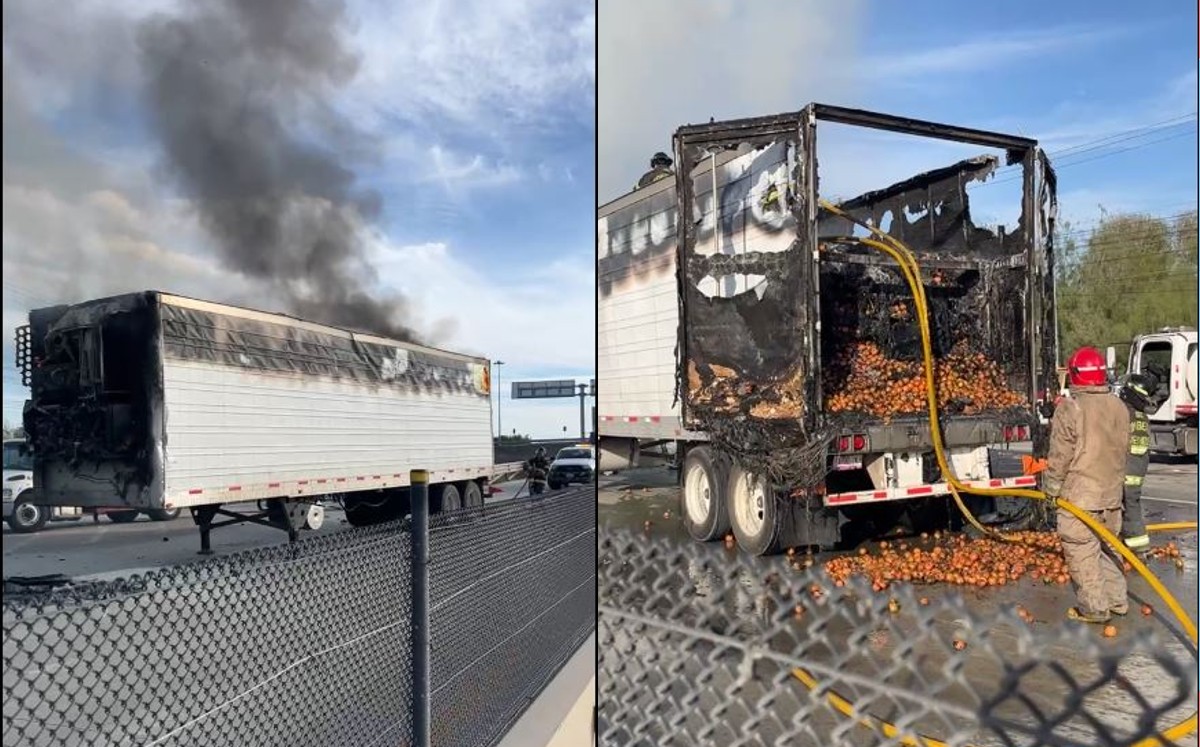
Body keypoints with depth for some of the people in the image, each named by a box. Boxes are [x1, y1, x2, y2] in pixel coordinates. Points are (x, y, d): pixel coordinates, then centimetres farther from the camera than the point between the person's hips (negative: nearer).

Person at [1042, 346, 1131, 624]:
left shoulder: (1070, 408, -16)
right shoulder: (1119, 407, 5)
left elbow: (1059, 457, -14)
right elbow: (1122, 450, 14)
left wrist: (1051, 488, -2)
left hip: (1079, 496, -7)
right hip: (1112, 494, 7)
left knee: (1082, 552, 1)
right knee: (1107, 547, 19)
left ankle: (1094, 607, 6)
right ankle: (1117, 599, 26)